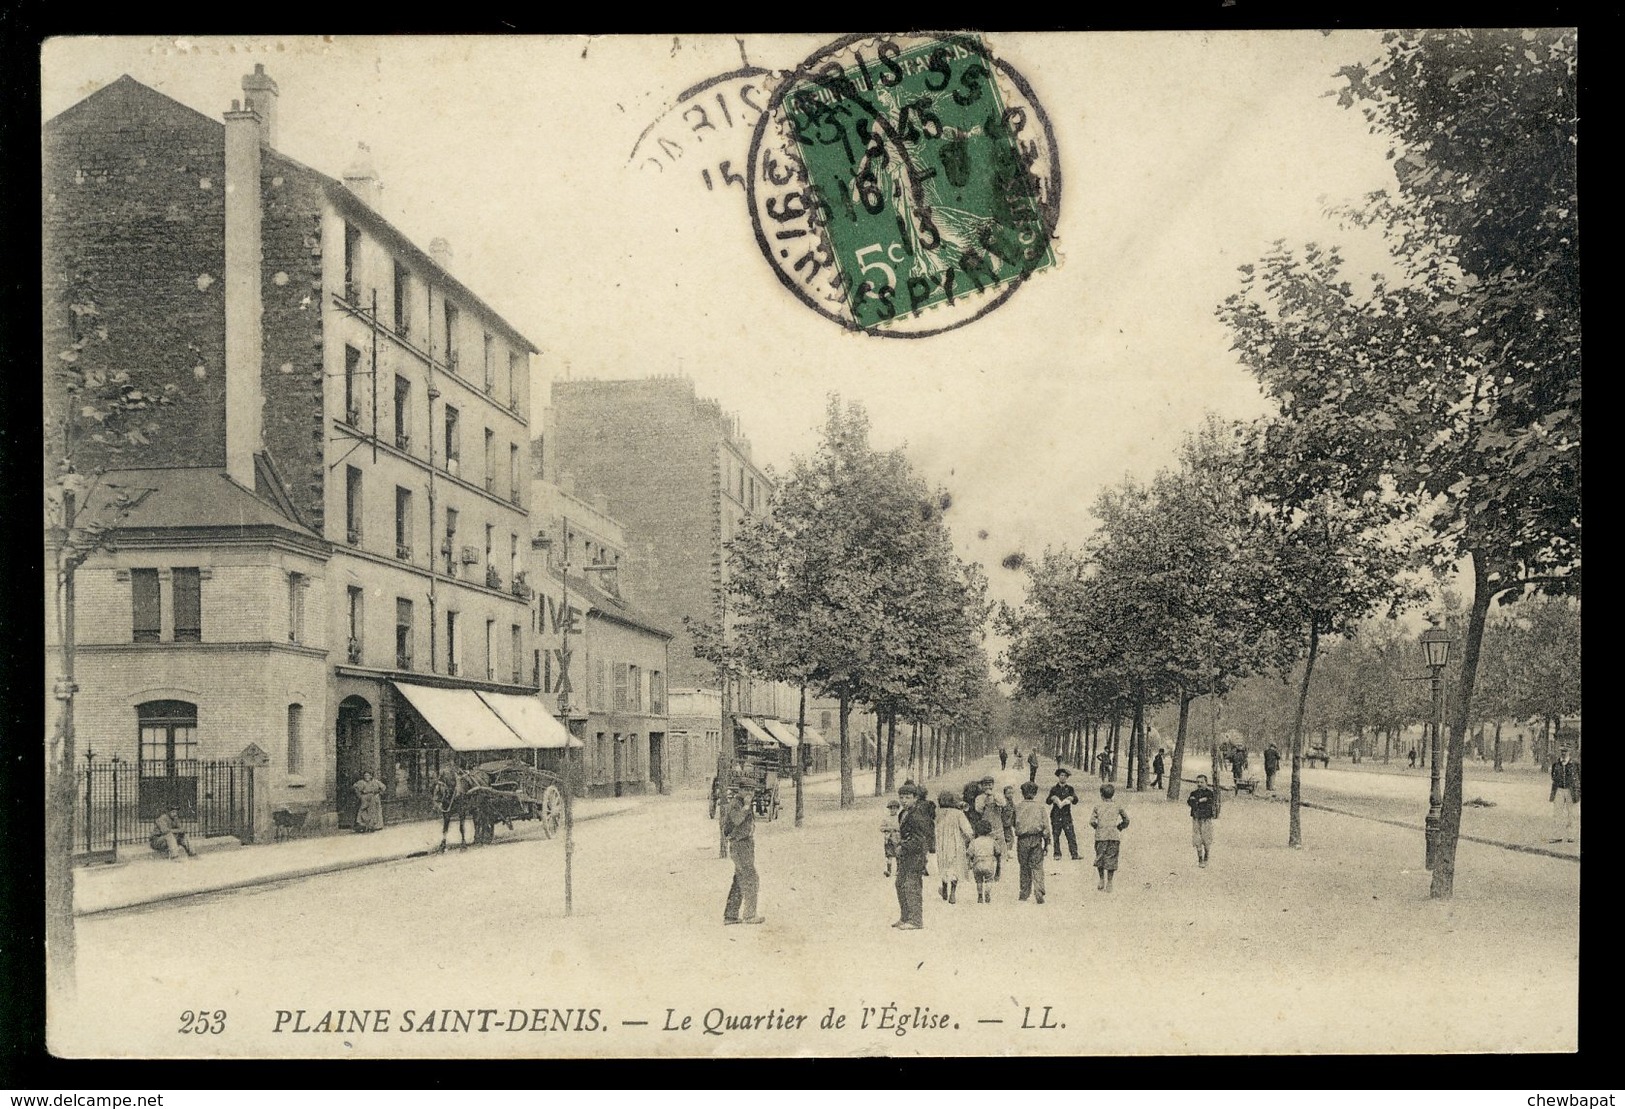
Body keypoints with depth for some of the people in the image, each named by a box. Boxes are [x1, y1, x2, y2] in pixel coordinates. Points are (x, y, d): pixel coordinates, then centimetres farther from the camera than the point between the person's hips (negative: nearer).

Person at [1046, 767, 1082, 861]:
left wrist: (1072, 798, -18)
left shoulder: (1070, 789, 10)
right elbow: (1047, 801, 4)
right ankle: (1057, 854, 10)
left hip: (1066, 815, 0)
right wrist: (1052, 798, -16)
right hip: (1056, 815, 0)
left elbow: (1075, 801, 3)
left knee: (1071, 835, -8)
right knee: (1056, 835, 1)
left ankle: (1075, 854, -11)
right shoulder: (1054, 789, 8)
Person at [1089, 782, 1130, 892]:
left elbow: (1092, 821, -4)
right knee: (1111, 859, 5)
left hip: (1101, 836, -1)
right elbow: (1126, 820, 7)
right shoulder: (1118, 806, 6)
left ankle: (1102, 881, 16)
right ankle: (1109, 883, 5)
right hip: (1114, 836, 1)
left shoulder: (1098, 807, 2)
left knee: (1100, 858, 13)